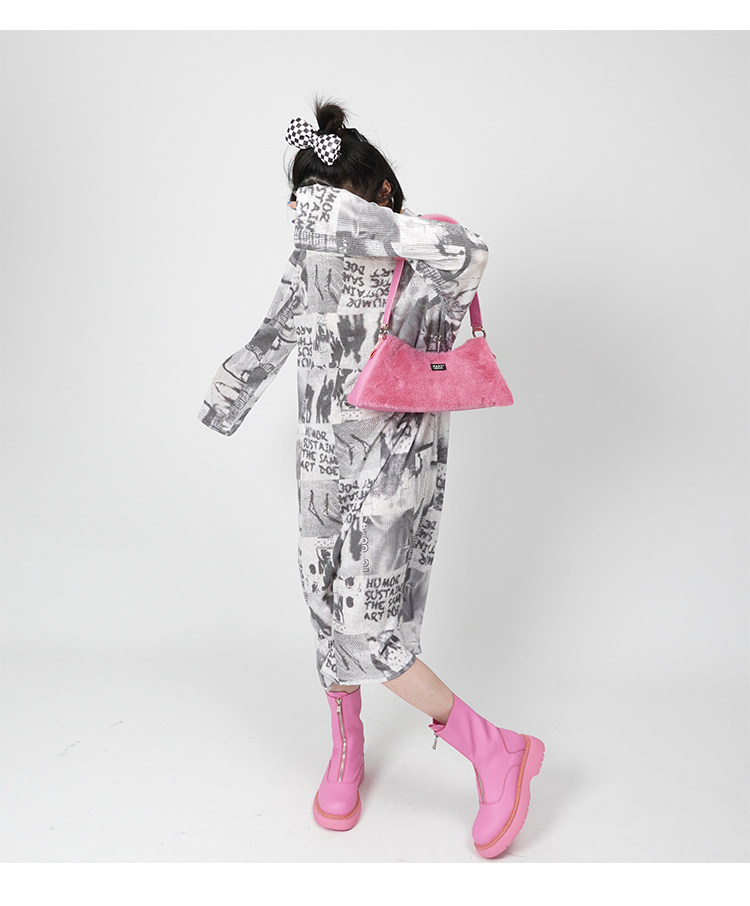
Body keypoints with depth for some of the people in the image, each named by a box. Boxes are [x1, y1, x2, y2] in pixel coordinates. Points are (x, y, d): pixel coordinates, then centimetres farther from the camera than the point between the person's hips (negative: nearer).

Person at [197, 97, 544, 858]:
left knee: (361, 624, -9)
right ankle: (346, 751, 36)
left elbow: (466, 252, -37)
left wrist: (368, 226, -34)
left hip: (396, 468, -6)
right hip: (326, 462, 6)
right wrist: (225, 401, 28)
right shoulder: (312, 259, 3)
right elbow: (274, 335, 17)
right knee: (328, 605, 13)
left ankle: (497, 752, 7)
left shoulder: (429, 269, -13)